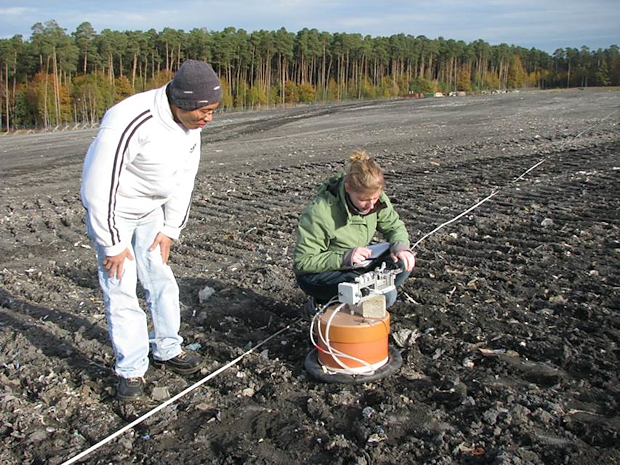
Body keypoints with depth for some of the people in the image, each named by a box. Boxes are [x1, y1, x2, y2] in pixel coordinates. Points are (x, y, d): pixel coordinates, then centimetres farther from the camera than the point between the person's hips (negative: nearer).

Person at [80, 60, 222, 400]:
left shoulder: (190, 122, -11)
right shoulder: (130, 123, -35)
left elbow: (184, 177, 2)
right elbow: (98, 186, -29)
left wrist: (171, 229, 2)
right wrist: (113, 245, -21)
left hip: (150, 209, 7)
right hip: (111, 210, -6)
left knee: (161, 280, 11)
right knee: (121, 289, -4)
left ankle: (167, 350, 27)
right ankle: (131, 370, 9)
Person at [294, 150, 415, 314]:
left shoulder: (376, 198, -12)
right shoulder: (320, 213, -29)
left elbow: (394, 226, 3)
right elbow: (302, 261, -24)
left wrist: (400, 246, -20)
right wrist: (344, 258, -35)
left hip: (357, 264, 7)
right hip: (316, 274, -7)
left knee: (405, 261, -14)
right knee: (385, 295, -26)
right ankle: (320, 305, -5)